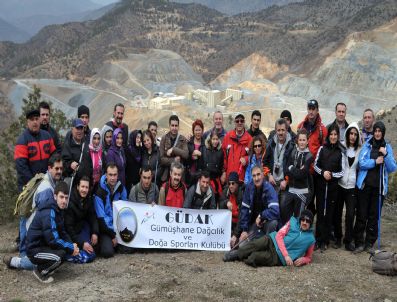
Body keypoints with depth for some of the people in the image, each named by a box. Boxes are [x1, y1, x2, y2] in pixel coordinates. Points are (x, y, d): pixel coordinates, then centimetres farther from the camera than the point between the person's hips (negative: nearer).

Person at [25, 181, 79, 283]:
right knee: (60, 255, -29)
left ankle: (44, 267, 11)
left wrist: (72, 245, -6)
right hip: (35, 249, -9)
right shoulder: (48, 213, -24)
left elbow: (62, 232, 12)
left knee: (68, 249, -1)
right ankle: (40, 271, -3)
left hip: (44, 244, 9)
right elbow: (53, 239, -28)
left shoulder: (59, 209, 6)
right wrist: (71, 248, -17)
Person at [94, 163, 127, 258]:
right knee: (108, 252, -23)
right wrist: (113, 235, -13)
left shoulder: (121, 188, 0)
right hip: (105, 228, -4)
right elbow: (101, 217, -13)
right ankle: (105, 243, 10)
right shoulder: (99, 192, -13)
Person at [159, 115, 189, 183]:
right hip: (166, 174, 0)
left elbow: (186, 155, -11)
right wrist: (173, 160, -13)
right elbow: (161, 158, -3)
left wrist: (173, 149, -17)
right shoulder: (164, 139, 3)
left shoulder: (183, 139, 4)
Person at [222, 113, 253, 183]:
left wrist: (246, 159, -12)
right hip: (229, 176, 1)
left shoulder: (249, 138, 1)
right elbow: (223, 155, 7)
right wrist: (223, 171, 4)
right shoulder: (228, 136, 5)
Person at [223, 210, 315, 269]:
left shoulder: (310, 239, 4)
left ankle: (238, 257, -12)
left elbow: (308, 257, 16)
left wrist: (303, 260, -11)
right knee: (256, 244, -30)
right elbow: (279, 235, -3)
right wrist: (286, 255, -16)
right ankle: (237, 253, -13)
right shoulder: (293, 222, 6)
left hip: (279, 257, -3)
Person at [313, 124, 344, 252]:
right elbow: (315, 165, 6)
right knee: (320, 211, 2)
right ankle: (319, 239, 10)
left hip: (333, 186, -1)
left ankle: (325, 241, 11)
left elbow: (342, 171, 1)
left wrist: (332, 174, -13)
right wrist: (323, 172, -11)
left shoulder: (341, 151, -1)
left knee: (329, 213, 4)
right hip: (321, 185, 1)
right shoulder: (322, 148, 4)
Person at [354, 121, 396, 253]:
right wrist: (375, 162, -15)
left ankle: (369, 243, 15)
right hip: (365, 185, -2)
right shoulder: (367, 145, 1)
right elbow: (361, 163, -7)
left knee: (374, 216, 5)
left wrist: (386, 155, -12)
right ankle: (359, 242, 6)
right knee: (361, 215, -1)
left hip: (379, 186, 2)